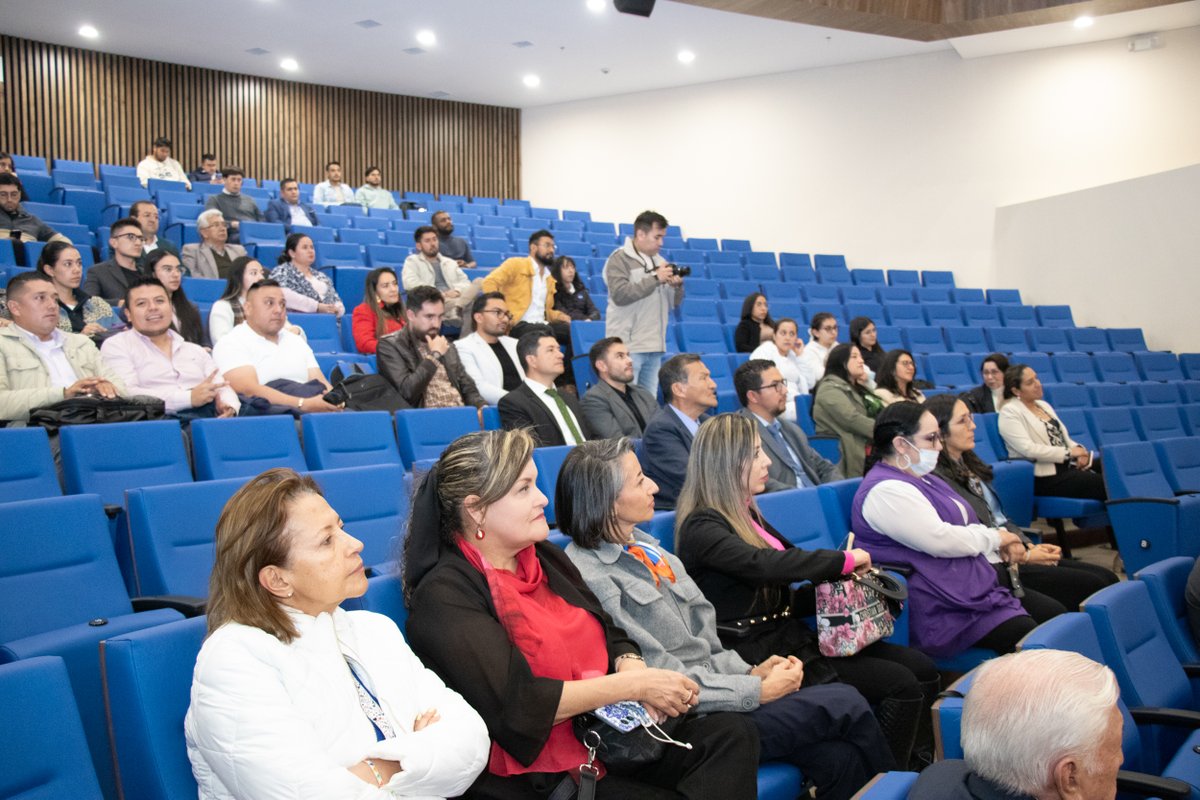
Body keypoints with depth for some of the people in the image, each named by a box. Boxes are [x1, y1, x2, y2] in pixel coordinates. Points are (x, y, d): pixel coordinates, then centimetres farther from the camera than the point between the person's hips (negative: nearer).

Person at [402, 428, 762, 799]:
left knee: (732, 733, -10)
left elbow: (612, 635, 12)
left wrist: (630, 665, -12)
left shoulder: (544, 556, 9)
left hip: (608, 734, 8)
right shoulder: (445, 595, -15)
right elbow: (518, 703, -22)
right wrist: (635, 684, -19)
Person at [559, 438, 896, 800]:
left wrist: (750, 671, -3)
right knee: (846, 704, -8)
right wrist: (758, 690, -13)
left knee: (838, 757, -10)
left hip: (710, 684, 7)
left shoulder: (643, 546, 8)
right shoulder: (591, 577, -18)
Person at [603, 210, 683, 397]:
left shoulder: (660, 261, 16)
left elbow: (674, 303, 19)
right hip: (628, 346, -6)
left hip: (655, 346, 6)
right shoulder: (620, 259, -3)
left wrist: (677, 286, -3)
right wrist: (655, 278, -16)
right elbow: (620, 295, -18)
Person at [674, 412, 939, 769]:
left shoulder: (744, 513, 15)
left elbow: (790, 557, 15)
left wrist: (845, 567, -4)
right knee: (901, 685, -14)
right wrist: (845, 559, -20)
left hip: (791, 636, 9)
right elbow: (765, 564, -29)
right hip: (764, 655, -9)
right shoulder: (701, 528, -15)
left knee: (922, 669, 2)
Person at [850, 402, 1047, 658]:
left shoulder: (920, 478, 16)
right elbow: (941, 540, -22)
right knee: (1028, 635, -22)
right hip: (940, 610, -11)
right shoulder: (885, 491, -18)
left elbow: (961, 525, 23)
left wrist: (1004, 541, 3)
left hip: (973, 583, 11)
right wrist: (995, 537, -6)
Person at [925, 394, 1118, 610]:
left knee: (1107, 578, 0)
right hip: (994, 569, -9)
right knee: (1089, 585, -16)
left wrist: (1031, 547, 3)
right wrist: (1024, 557, -12)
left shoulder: (969, 465, 16)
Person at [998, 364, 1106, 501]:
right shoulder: (1009, 412, -7)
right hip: (1043, 478, -8)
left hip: (1068, 466, 8)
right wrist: (1068, 452, -14)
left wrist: (1078, 450, -3)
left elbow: (1064, 438, 20)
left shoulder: (1043, 405, 18)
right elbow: (1028, 449, -17)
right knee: (1103, 484, -23)